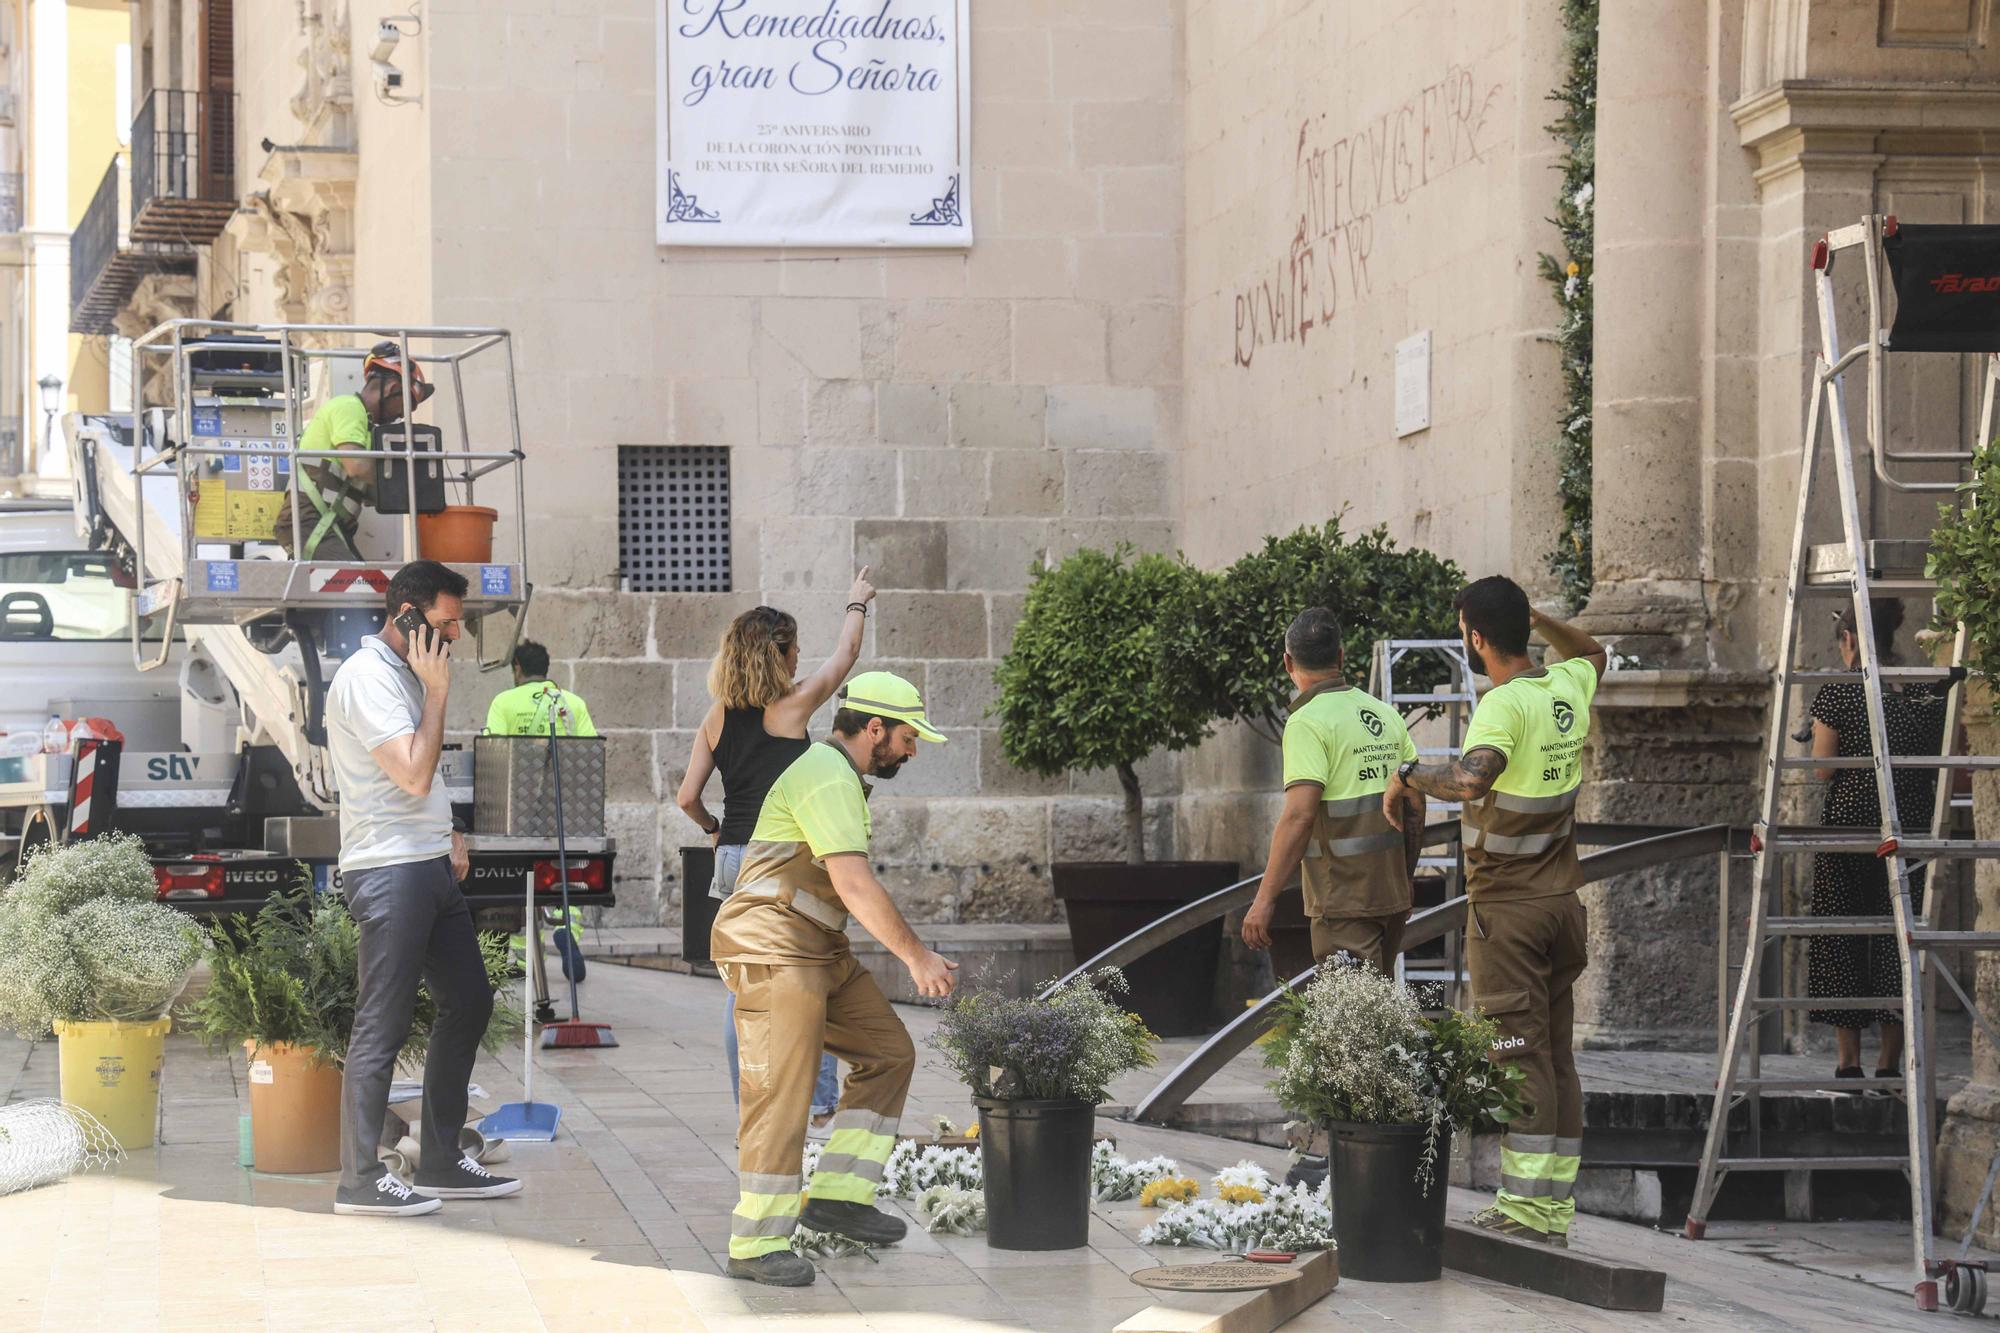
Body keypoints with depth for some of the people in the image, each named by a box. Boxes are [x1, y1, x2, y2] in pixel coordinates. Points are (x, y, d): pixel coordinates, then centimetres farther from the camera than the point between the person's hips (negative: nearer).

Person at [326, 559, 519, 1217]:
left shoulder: (405, 672, 17)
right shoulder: (366, 678, -14)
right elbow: (414, 774, -21)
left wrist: (449, 835, 16)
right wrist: (436, 692, -14)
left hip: (430, 866, 10)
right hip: (389, 871, -10)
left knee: (469, 1002, 13)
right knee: (382, 1027, -7)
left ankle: (442, 1163, 20)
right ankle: (360, 1180, -1)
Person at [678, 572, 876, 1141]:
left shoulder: (717, 719, 6)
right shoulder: (793, 705, -7)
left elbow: (688, 796, 4)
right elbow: (844, 657, 10)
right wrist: (857, 604, 26)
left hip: (735, 860, 5)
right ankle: (822, 1109, 0)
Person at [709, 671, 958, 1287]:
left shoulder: (840, 776, 19)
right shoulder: (827, 777, -16)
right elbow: (855, 885, -24)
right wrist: (916, 955, -18)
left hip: (822, 955, 11)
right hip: (772, 954, -11)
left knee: (888, 1051, 11)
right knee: (781, 1095, -12)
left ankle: (839, 1197, 10)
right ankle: (755, 1246, -9)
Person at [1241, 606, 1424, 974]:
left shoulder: (1308, 722, -12)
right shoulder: (1386, 715, 11)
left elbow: (1298, 816, -21)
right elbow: (1415, 805, 14)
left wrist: (1264, 900, -19)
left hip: (1342, 901, -7)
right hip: (1391, 896, 7)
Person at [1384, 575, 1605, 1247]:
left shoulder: (1506, 703, -18)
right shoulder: (1568, 687, 6)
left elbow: (1472, 778, -37)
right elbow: (1592, 655, 33)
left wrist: (1407, 775, -22)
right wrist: (1541, 620, 21)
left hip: (1506, 902, -8)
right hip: (1562, 897, 8)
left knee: (1517, 1051, -7)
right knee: (1556, 1052, 9)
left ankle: (1524, 1206, -9)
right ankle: (1555, 1206, 11)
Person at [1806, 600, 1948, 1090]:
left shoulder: (1837, 692, -7)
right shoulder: (1929, 692, 1)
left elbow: (1822, 769, -7)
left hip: (1848, 824, -3)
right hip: (1910, 828, 3)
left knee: (1841, 938, 7)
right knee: (1898, 938, 7)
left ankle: (1848, 1059, 4)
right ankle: (1890, 1062, 4)